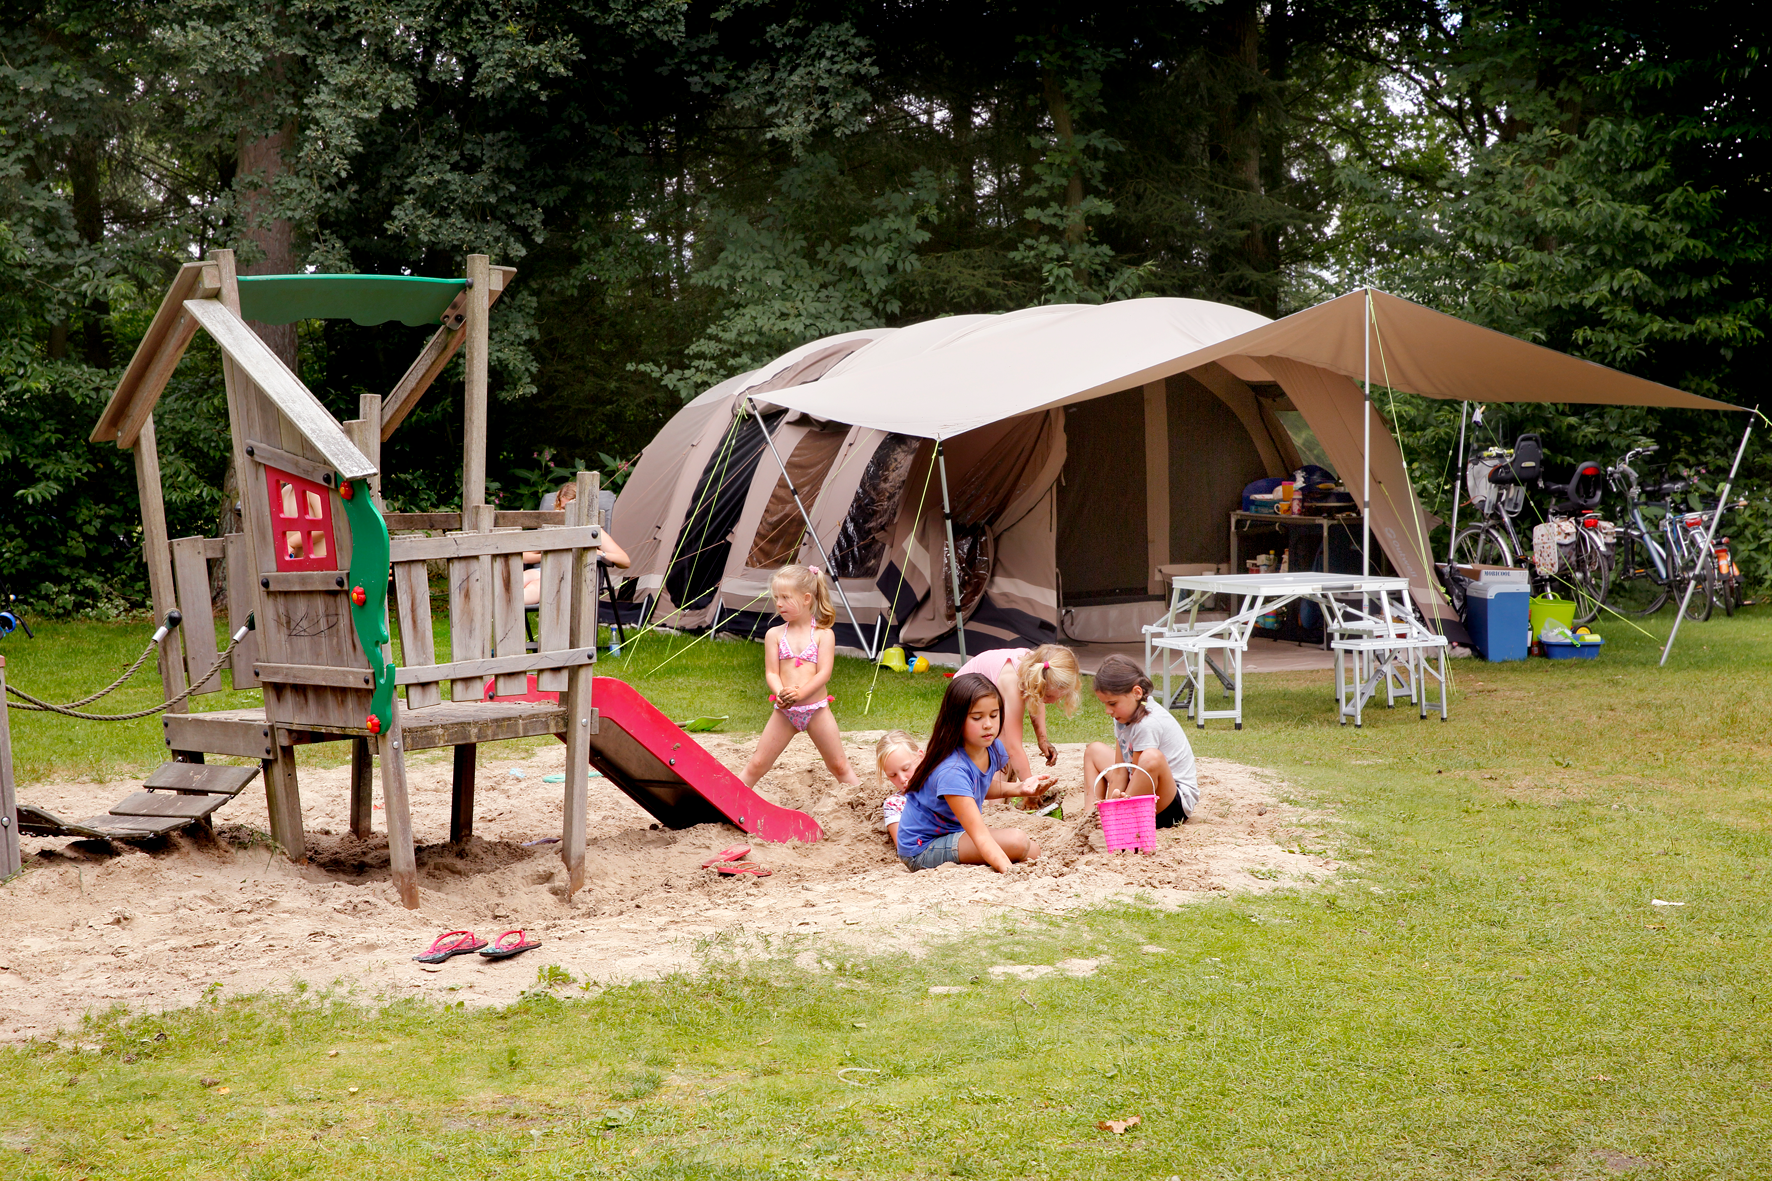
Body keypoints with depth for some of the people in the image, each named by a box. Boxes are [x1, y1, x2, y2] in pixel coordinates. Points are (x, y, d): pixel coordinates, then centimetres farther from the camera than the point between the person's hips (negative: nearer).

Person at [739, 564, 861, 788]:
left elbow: (824, 673, -9)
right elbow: (771, 673, -2)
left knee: (839, 766, 8)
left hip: (816, 709, -1)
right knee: (757, 765, 1)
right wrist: (780, 694, -23)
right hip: (785, 711, 1)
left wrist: (800, 693, -25)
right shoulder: (774, 635, 5)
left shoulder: (824, 634, 0)